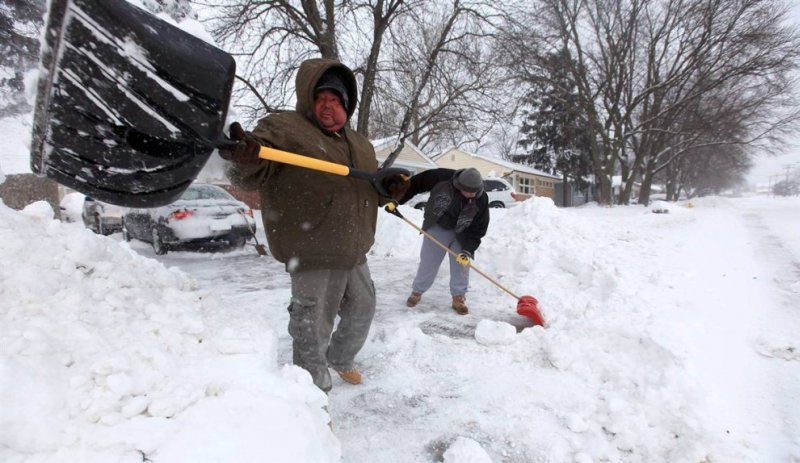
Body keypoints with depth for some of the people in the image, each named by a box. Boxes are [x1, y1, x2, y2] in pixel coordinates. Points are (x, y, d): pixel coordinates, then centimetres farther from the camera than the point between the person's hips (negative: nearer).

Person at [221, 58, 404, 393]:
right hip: (314, 255, -8)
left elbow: (372, 186, 26)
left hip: (353, 252, 8)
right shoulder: (283, 128, -11)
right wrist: (245, 159, -49)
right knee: (313, 331, 3)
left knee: (362, 310, 24)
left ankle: (340, 358, 51)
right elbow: (249, 177, -26)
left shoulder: (358, 143, 14)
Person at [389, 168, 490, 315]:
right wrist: (397, 200, -18)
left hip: (461, 234, 1)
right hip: (437, 228, -1)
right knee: (428, 262, 7)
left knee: (461, 265, 0)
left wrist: (468, 250, -28)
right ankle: (417, 292, 26)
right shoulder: (443, 178, -29)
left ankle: (459, 298, 17)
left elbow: (478, 230, -18)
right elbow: (416, 183, -18)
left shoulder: (481, 200, -24)